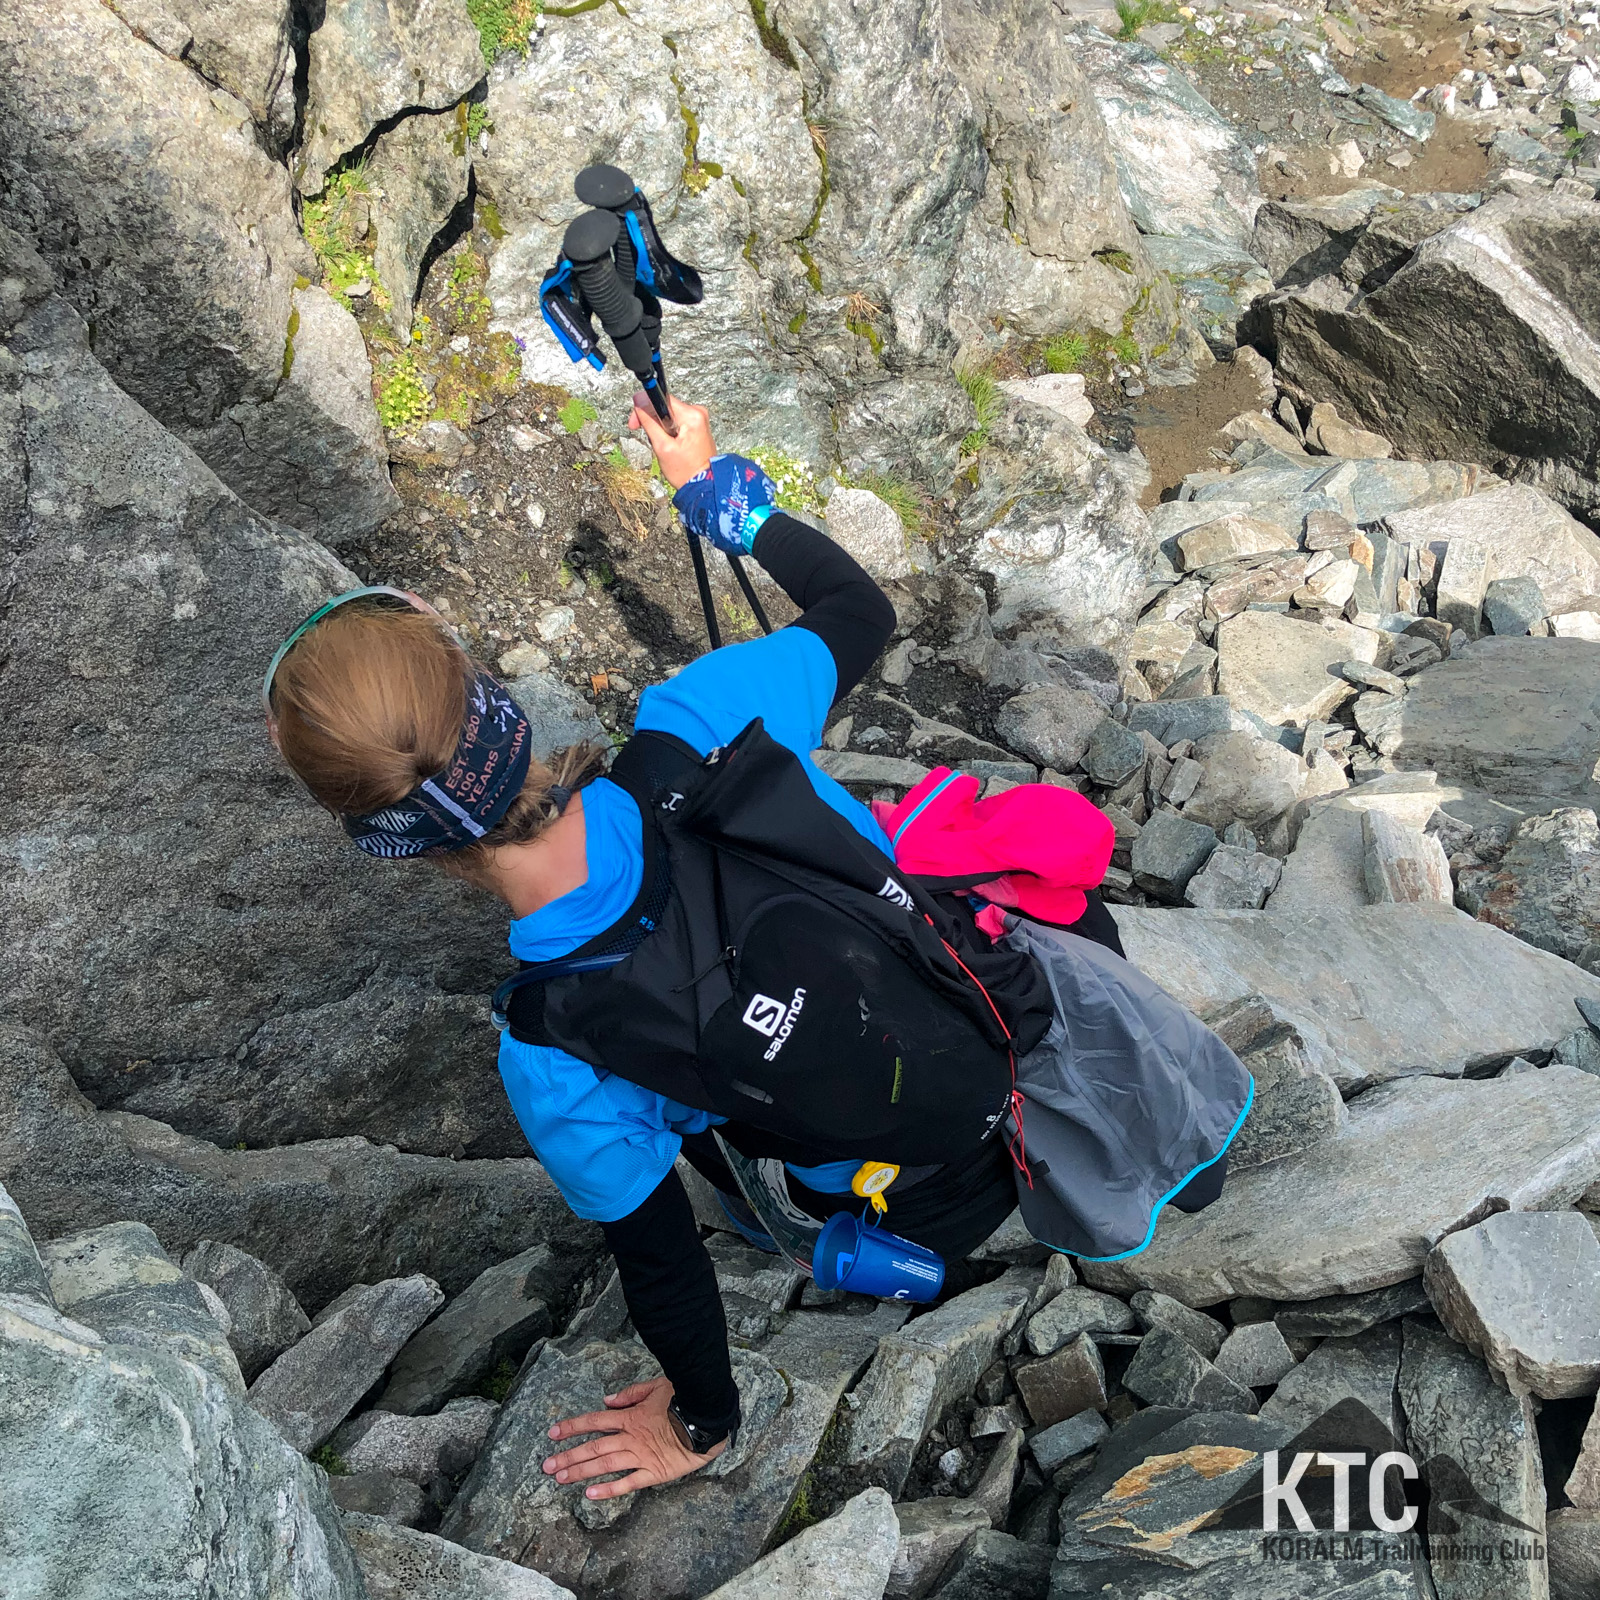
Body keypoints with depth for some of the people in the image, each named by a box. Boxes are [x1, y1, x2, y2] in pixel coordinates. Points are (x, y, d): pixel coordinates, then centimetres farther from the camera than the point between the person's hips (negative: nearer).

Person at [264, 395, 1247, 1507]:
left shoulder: (550, 1065, -31)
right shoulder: (698, 723, -29)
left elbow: (659, 1260, -14)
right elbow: (861, 610, -7)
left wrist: (701, 1426, 7)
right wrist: (717, 486, 6)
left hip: (923, 1220, -1)